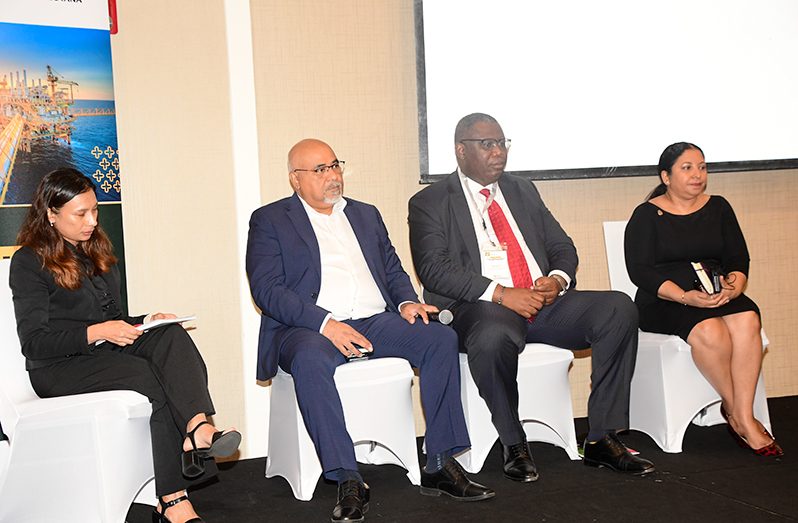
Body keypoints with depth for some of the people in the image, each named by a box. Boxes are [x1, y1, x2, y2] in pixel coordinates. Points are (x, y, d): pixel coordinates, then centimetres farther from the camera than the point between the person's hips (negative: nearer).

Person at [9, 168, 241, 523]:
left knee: (171, 335, -24)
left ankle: (197, 428, -48)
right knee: (147, 376, -30)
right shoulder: (29, 262, -3)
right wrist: (96, 332, -22)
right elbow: (34, 342, -11)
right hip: (59, 368, -6)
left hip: (108, 352, 6)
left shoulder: (96, 254, 21)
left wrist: (145, 321, 1)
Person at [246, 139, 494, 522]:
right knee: (310, 360, -38)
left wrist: (406, 301, -2)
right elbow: (266, 288, -6)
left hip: (376, 321, 5)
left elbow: (393, 270, 23)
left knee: (441, 338, -20)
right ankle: (348, 481, -33)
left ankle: (440, 465, -17)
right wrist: (325, 324, -19)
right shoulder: (269, 220, 7)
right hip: (310, 327, -4)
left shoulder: (366, 214, 24)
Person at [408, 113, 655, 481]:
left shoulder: (523, 191, 22)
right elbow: (434, 269, -11)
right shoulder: (430, 203, 4)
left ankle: (602, 439, -13)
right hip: (482, 309, -5)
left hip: (545, 301, 6)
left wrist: (557, 279, -5)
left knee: (619, 308, -18)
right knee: (493, 336, -40)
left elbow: (562, 247, 20)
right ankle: (513, 446, -15)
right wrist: (500, 293, -20)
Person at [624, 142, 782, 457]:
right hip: (663, 302, -4)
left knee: (747, 321, -29)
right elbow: (640, 270, -9)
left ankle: (743, 418, -27)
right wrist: (685, 297, -22)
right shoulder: (646, 215, 1)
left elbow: (739, 258, 11)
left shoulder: (718, 208, 15)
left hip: (720, 296, 4)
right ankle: (734, 411, -14)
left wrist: (734, 287, -13)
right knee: (709, 330, -34)